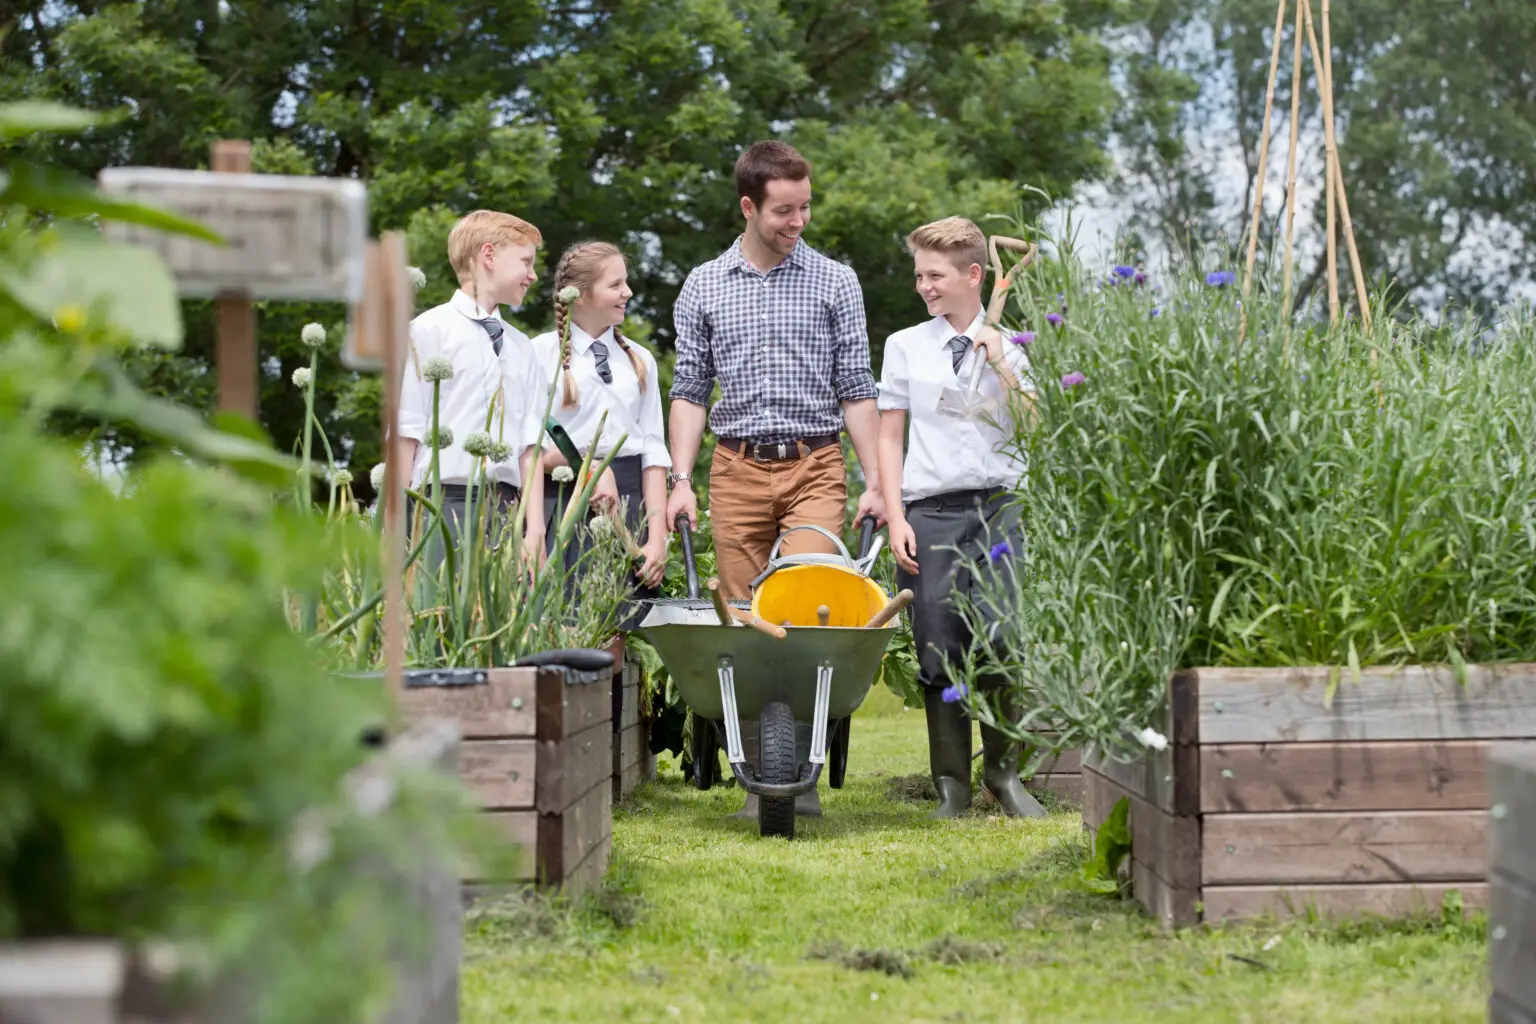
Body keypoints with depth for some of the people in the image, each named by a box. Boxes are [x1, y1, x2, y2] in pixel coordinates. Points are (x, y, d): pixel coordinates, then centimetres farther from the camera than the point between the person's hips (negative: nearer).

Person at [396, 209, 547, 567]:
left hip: (507, 508, 5)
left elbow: (530, 446, 13)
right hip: (446, 505, -5)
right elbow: (405, 435, -2)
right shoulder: (430, 330, 2)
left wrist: (535, 530, 3)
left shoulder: (521, 347, 18)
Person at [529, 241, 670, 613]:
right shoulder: (541, 355, 1)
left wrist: (658, 536, 0)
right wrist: (589, 468, -15)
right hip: (562, 508, -3)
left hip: (630, 505, 4)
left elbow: (653, 452, 9)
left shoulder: (640, 360, 14)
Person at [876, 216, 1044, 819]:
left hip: (998, 506, 0)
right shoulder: (905, 347, 9)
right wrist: (895, 518, 0)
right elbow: (889, 438, 9)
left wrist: (1000, 364, -7)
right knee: (940, 654, 0)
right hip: (930, 513, 0)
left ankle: (1003, 771, 10)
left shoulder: (1010, 345, 9)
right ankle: (952, 785, 9)